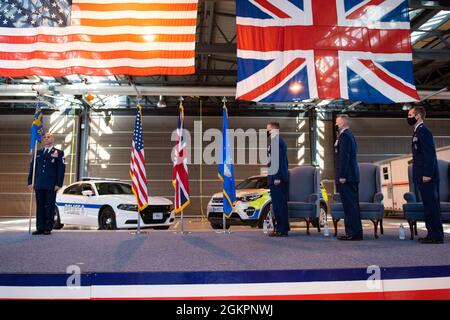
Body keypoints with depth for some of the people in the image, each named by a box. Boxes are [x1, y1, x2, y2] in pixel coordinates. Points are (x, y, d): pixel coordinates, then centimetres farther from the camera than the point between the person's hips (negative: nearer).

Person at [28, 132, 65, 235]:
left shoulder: (59, 153, 4)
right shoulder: (38, 153, 17)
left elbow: (61, 169, -2)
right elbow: (32, 168, 16)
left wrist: (59, 184, -10)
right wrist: (30, 182, 6)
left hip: (51, 185, -4)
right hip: (39, 185, 4)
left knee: (50, 207, -1)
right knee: (39, 207, 6)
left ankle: (48, 228, 5)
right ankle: (40, 228, 11)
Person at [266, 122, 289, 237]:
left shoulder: (275, 141, -12)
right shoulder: (280, 141, 19)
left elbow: (278, 160, -20)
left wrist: (277, 177, -21)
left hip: (276, 177, -10)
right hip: (281, 178, 10)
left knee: (278, 204, -7)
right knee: (281, 204, 13)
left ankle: (281, 230, -4)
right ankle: (283, 228, 20)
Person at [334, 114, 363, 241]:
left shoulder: (344, 136, -12)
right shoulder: (350, 135, 19)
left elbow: (344, 157, -19)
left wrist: (342, 176, -20)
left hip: (346, 177, -10)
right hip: (352, 176, 10)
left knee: (350, 205, -7)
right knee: (352, 205, 13)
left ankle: (353, 233, -3)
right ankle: (355, 232, 19)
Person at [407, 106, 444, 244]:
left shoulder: (423, 131, -11)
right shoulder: (418, 131, 18)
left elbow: (430, 153, -18)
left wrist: (427, 174, -22)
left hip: (426, 176, -10)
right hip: (422, 176, 10)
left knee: (431, 205, -6)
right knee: (430, 205, 11)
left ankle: (436, 235, 0)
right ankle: (433, 234, 17)